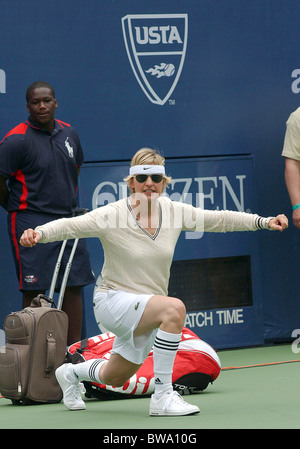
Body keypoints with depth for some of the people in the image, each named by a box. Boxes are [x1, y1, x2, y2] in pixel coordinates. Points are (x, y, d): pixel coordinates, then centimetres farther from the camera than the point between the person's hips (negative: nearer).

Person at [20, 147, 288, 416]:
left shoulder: (174, 211, -4)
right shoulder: (112, 215, -18)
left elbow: (219, 219, 3)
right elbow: (70, 225, -29)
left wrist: (264, 222, -4)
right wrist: (40, 233, -49)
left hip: (146, 313, 6)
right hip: (114, 301, -6)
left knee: (115, 378, 21)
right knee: (174, 308, -34)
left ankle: (71, 373, 55)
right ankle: (162, 396, -27)